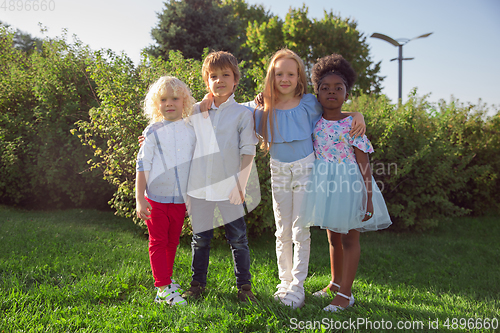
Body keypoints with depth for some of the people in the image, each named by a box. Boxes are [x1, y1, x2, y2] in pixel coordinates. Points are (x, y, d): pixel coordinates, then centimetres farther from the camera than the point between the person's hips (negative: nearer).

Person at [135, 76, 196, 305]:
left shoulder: (191, 131, 4)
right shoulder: (153, 131, -6)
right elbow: (143, 165, -6)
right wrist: (139, 198, -11)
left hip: (180, 199, 4)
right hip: (156, 198, -4)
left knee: (172, 242, 15)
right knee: (158, 242, 2)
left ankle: (167, 280, 30)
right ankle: (163, 289, 7)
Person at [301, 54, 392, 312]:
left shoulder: (352, 124, -10)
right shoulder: (314, 123, 2)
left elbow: (363, 163, -10)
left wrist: (368, 197, -14)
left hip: (349, 185, -5)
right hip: (325, 185, 5)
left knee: (350, 239, 5)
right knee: (333, 237, 19)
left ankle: (345, 293, 13)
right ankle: (335, 282, 37)